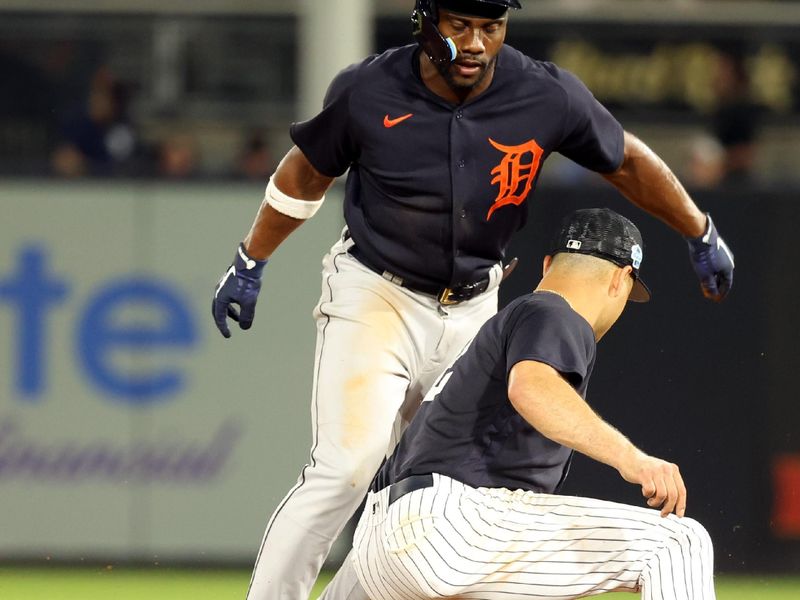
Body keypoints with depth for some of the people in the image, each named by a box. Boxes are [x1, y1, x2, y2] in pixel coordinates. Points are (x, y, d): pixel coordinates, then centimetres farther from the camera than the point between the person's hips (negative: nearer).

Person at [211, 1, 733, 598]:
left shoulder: (548, 97, -13)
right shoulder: (367, 91, -15)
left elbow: (627, 161, 4)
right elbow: (307, 172, 3)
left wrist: (703, 236, 10)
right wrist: (249, 263, 10)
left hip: (472, 312, 3)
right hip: (374, 297, -3)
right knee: (346, 467, -19)